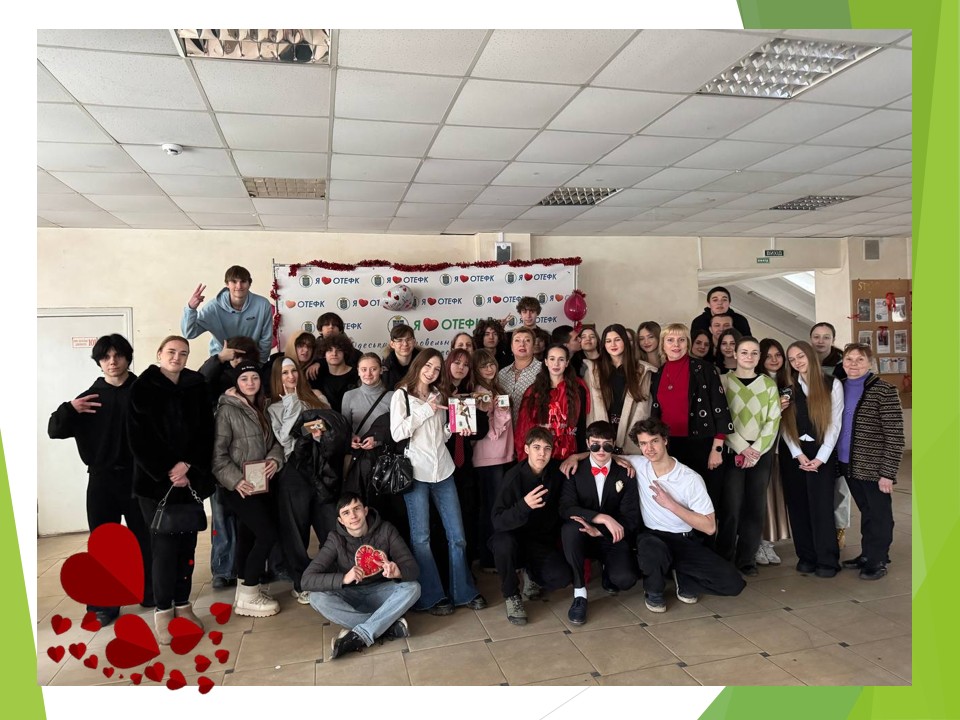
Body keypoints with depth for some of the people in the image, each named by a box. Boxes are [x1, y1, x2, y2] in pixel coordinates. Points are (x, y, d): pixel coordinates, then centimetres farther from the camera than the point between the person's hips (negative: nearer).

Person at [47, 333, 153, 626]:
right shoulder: (89, 398, 6)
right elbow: (55, 431, 2)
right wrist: (69, 409, -16)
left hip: (139, 476, -1)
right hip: (102, 479, 2)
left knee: (145, 538, 10)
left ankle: (151, 593, 27)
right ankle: (104, 605, 19)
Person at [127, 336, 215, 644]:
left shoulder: (197, 388, 6)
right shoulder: (142, 388, -1)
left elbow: (205, 432, 2)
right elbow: (139, 438, -6)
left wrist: (188, 466, -11)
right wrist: (167, 472, -11)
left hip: (191, 478, 3)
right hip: (155, 480, -3)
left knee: (187, 543, 6)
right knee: (165, 544, -3)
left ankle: (183, 604, 20)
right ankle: (163, 610, 11)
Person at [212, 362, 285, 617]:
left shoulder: (262, 410, 14)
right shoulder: (227, 410, -8)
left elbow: (275, 442, 14)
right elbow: (218, 452, -13)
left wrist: (275, 459, -7)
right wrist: (235, 480, -20)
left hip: (262, 485, 7)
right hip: (241, 488, -7)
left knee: (249, 536, 13)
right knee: (268, 534, -12)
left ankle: (247, 588, 23)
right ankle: (247, 596, -1)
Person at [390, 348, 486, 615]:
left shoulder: (438, 396, 15)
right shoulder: (402, 395, 0)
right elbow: (397, 433, -12)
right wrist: (425, 411, -14)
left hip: (443, 470, 5)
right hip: (416, 472, -5)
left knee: (457, 535, 6)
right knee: (421, 537, 2)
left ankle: (464, 591, 18)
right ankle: (431, 596, 14)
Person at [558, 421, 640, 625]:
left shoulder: (625, 474, -1)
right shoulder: (575, 471, -3)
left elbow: (631, 519, -7)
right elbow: (566, 508, -17)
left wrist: (599, 531, -22)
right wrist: (603, 518, -29)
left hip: (612, 539, 1)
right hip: (583, 537, 0)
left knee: (625, 579, -28)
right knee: (570, 528, -35)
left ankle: (608, 570, 12)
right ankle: (579, 591, -18)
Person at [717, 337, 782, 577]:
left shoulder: (769, 384, 10)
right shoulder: (724, 381, 3)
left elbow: (773, 421, 3)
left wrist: (756, 450, -9)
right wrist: (742, 448, -11)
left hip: (762, 452, 2)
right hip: (733, 451, -2)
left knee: (755, 506, 3)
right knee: (732, 506, -5)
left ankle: (747, 559, 14)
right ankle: (725, 559, 6)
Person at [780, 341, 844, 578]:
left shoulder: (832, 385, 0)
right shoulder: (788, 387, 7)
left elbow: (835, 423, -4)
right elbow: (784, 424, 1)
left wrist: (820, 458, -11)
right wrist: (798, 454, -10)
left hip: (822, 452, -2)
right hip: (792, 453, 3)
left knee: (821, 505, -5)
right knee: (798, 505, 4)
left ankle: (827, 560, 5)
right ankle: (806, 556, 14)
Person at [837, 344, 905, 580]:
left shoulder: (884, 391, -11)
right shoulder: (839, 388, 6)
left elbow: (895, 436, -13)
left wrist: (887, 472, -16)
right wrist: (835, 460, 5)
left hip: (874, 468, -5)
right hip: (849, 465, 5)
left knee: (879, 515, 8)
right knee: (865, 513, 18)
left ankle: (878, 561, 21)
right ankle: (867, 554, 31)